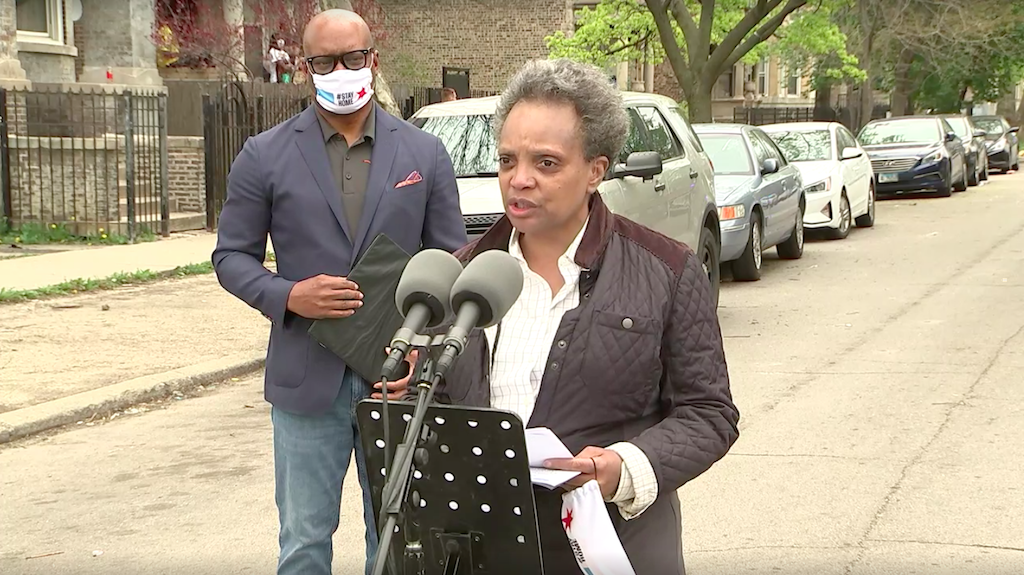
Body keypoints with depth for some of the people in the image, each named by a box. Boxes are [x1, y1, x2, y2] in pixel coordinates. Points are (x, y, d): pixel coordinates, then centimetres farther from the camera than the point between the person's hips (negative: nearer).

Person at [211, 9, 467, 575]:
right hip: (308, 379, -1)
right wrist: (287, 296, -15)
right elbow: (231, 256, 5)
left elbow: (451, 258, 6)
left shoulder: (425, 154, 4)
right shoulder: (265, 156, 1)